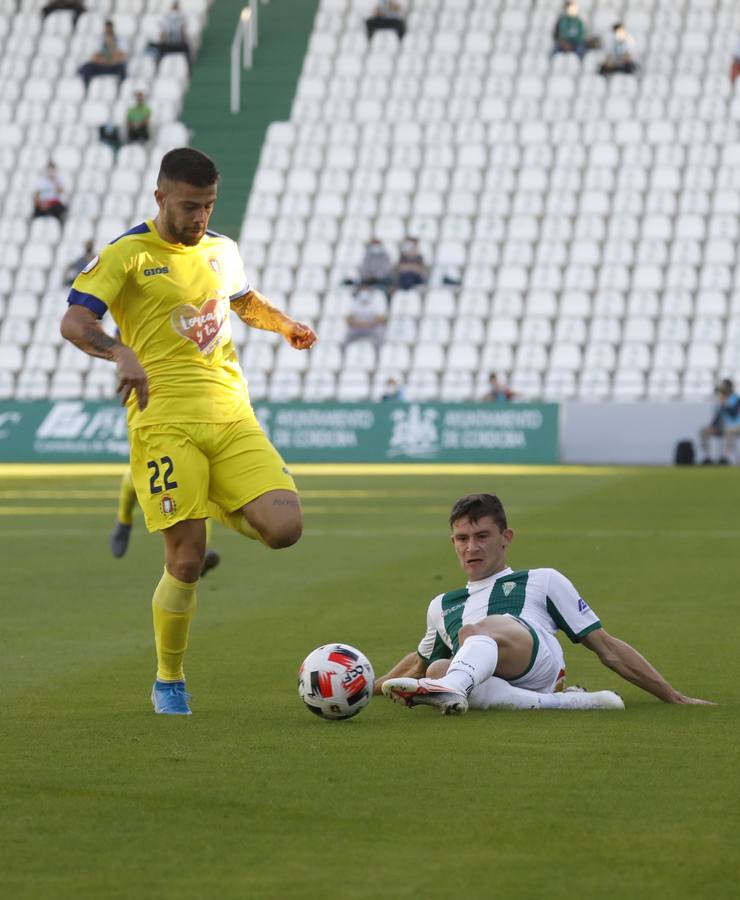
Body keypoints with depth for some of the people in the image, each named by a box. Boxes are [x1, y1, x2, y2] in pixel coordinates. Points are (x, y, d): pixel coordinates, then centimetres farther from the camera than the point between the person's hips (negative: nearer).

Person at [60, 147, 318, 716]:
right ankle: (169, 684, 11)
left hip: (232, 415, 5)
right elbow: (74, 322, -14)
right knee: (187, 560, -10)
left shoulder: (222, 251, 16)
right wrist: (121, 353, -33)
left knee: (284, 528, -13)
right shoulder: (127, 255, -2)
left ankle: (221, 509, 23)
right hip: (165, 425, -5)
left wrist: (284, 325, 17)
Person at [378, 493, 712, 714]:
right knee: (435, 669, -33)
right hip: (478, 680, 4)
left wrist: (674, 697, 21)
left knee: (475, 631, -36)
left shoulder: (543, 581, 28)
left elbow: (607, 647, 25)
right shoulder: (442, 606, 39)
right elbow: (420, 662, 57)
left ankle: (452, 689, -69)